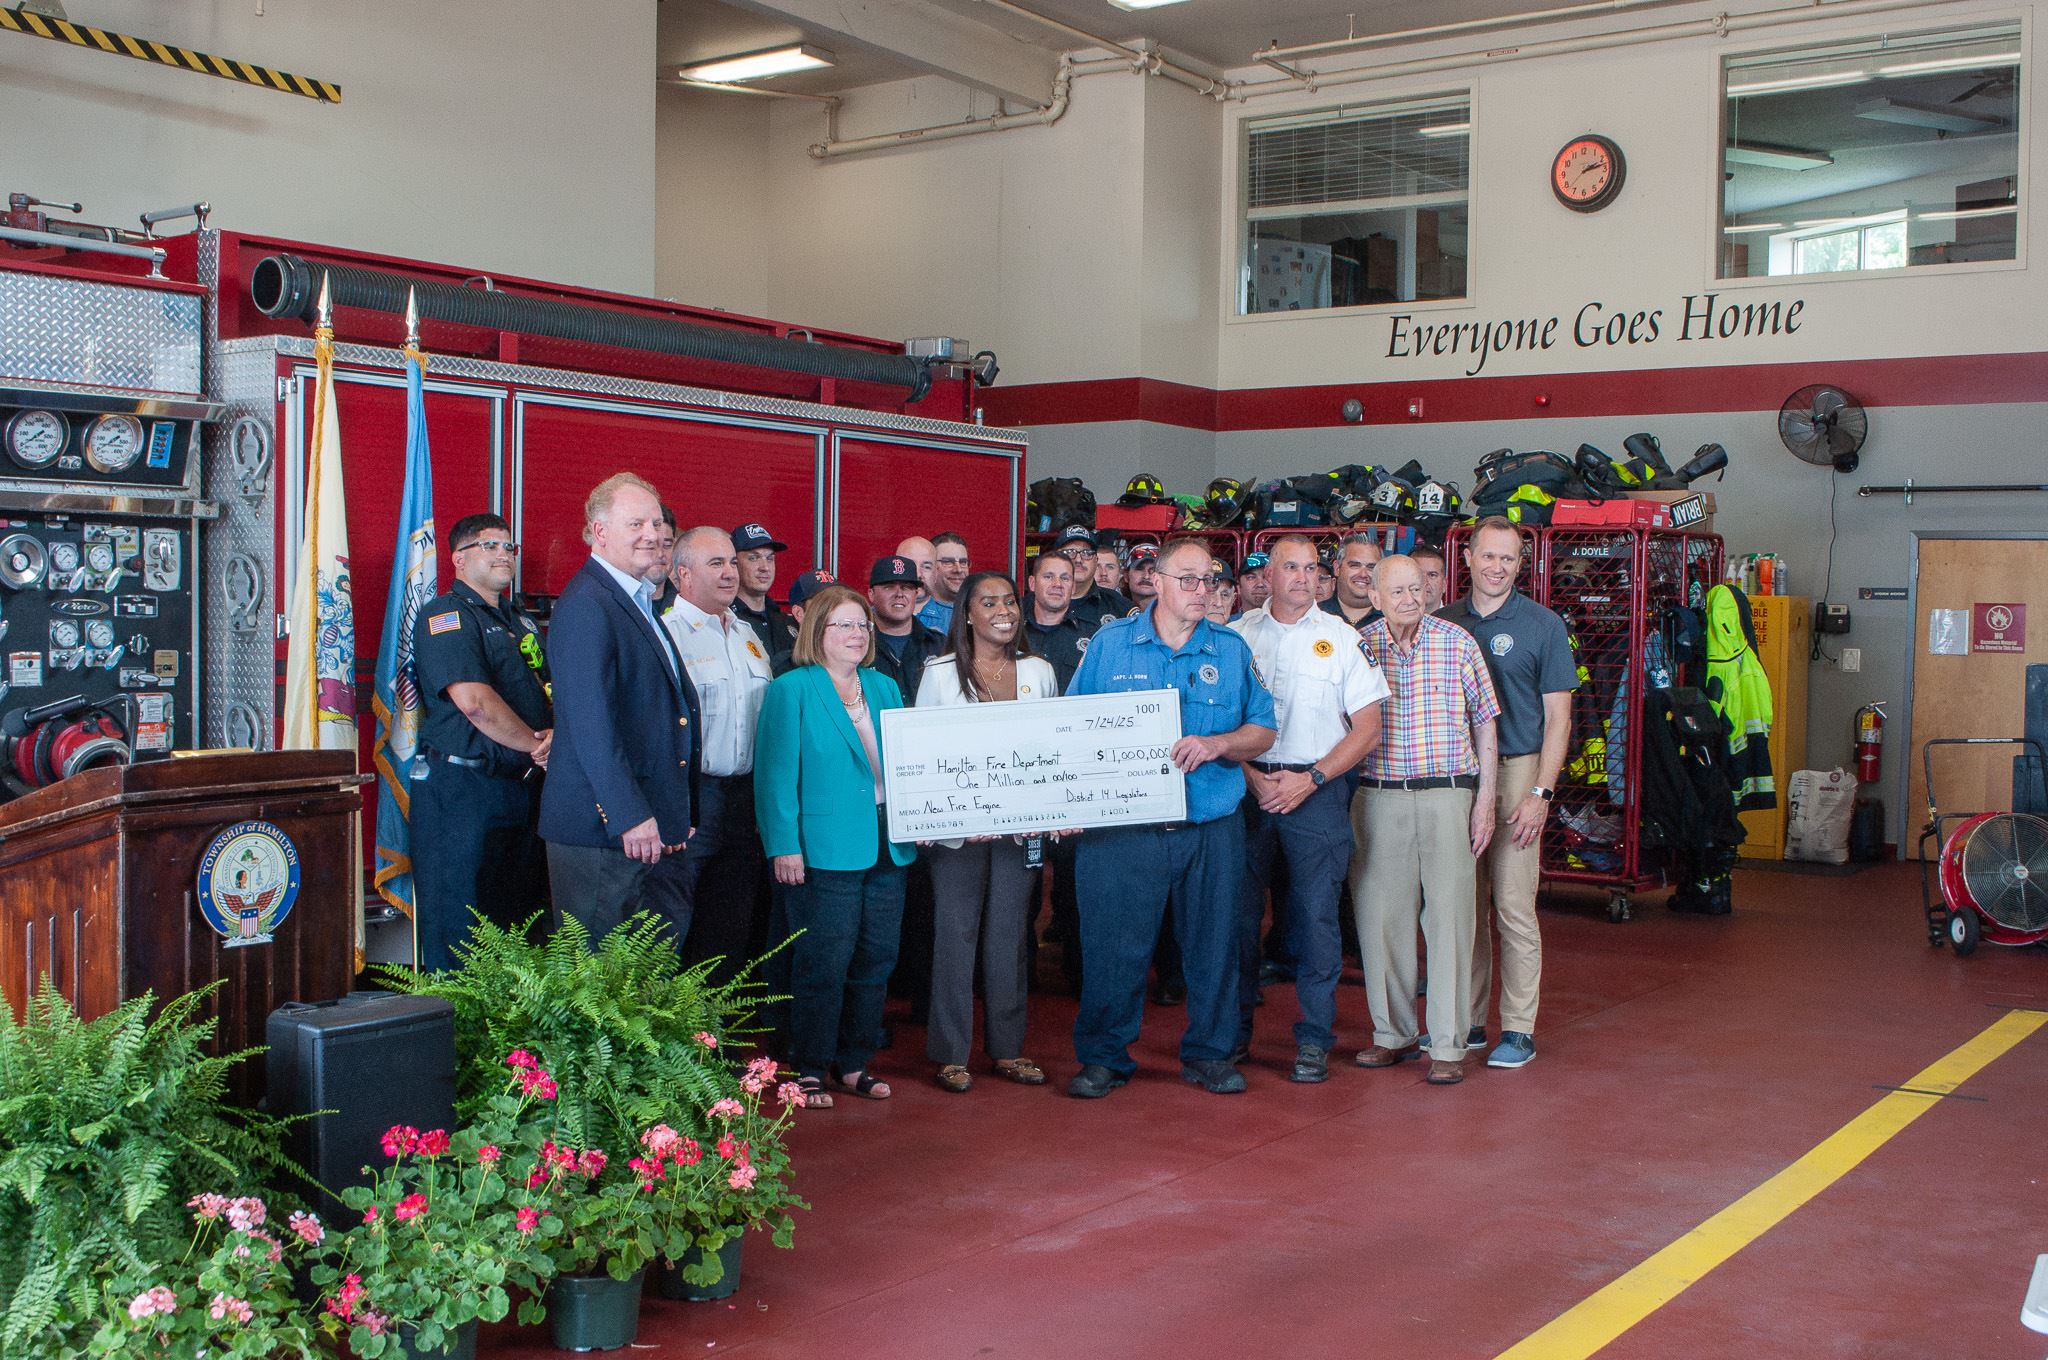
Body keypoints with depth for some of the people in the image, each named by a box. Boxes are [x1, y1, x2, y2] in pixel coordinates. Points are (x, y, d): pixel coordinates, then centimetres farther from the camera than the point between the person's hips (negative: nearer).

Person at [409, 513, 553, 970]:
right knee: (457, 928, -3)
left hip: (522, 790, 8)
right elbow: (475, 702, -20)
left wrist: (556, 734, -7)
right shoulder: (445, 615, -8)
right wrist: (536, 747, -10)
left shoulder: (522, 620, 18)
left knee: (520, 923, 12)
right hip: (462, 790, -8)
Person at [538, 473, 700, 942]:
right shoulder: (586, 604, -14)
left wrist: (672, 818, 19)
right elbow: (591, 723, -22)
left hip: (644, 823, 10)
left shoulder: (639, 603, 18)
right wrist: (631, 816, -24)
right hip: (603, 824, -10)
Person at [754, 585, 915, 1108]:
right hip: (823, 849, -6)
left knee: (875, 960, 9)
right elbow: (776, 772, -9)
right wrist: (783, 845, -14)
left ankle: (852, 1064, 22)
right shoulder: (791, 690, -4)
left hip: (886, 848, 6)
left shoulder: (885, 688, 13)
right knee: (824, 963, -3)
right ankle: (810, 1070, 10)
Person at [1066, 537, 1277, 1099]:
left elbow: (1263, 731, 7)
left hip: (1211, 829, 2)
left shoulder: (1232, 650, 8)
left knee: (1213, 943, 7)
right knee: (1113, 943, 0)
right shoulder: (1110, 643, 5)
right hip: (1123, 826, -1)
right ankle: (1102, 1056, 14)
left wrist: (1216, 744, -13)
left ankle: (1209, 1053, 22)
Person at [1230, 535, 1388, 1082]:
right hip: (1248, 785, 1)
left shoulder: (1340, 637, 4)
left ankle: (1314, 1038, 6)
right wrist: (1251, 777, -7)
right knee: (1239, 908, 5)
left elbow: (1368, 728, 1)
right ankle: (1235, 1025, 18)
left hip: (1317, 790, -1)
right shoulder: (1238, 634, 7)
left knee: (1316, 912, -2)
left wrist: (1309, 780, -8)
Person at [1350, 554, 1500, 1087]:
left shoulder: (1457, 643, 1)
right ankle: (1393, 1033, 21)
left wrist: (1485, 799, 0)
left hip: (1448, 794, -1)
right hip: (1378, 798, 2)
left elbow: (1484, 722, 5)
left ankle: (1448, 1045, 7)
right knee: (1379, 914, 6)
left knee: (1449, 916, -1)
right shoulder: (1359, 645, 3)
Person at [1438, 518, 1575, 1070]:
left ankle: (1519, 1029, 6)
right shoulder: (1444, 623, 9)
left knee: (1514, 909, -4)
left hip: (1514, 772, -3)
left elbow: (1558, 717, -1)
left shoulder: (1543, 625, 0)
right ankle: (1466, 1021, 18)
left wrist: (1541, 793, -10)